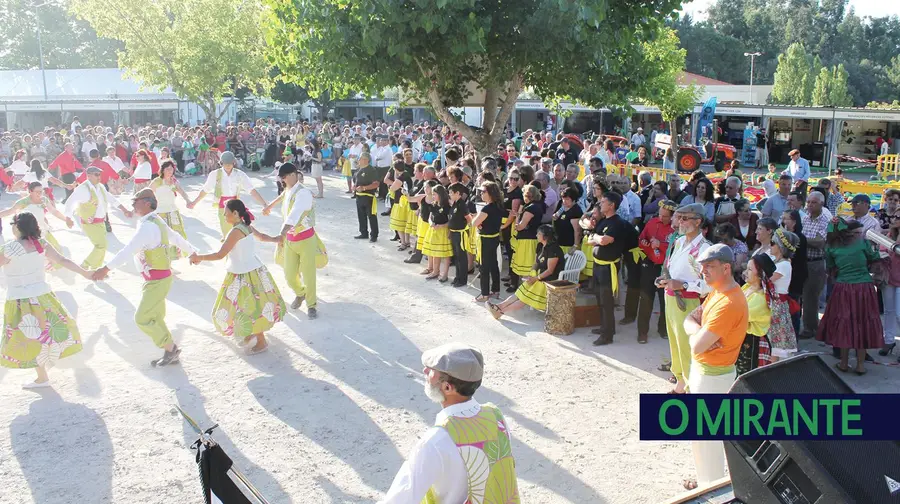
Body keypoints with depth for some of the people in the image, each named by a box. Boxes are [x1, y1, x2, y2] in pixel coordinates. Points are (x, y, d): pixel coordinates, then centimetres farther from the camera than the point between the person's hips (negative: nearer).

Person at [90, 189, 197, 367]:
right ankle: (170, 352, 25)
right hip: (158, 278, 10)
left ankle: (171, 349, 7)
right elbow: (176, 237, 23)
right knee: (155, 318, 16)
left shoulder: (147, 226, -23)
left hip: (157, 280, -10)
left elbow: (129, 250, -33)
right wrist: (192, 252, 39)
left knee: (143, 319, -6)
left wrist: (106, 268, -39)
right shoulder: (155, 222, 9)